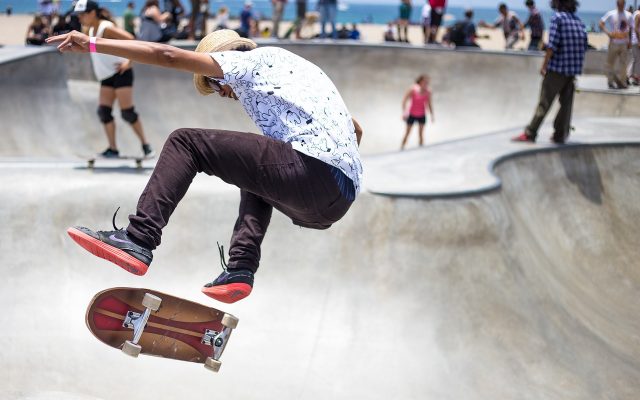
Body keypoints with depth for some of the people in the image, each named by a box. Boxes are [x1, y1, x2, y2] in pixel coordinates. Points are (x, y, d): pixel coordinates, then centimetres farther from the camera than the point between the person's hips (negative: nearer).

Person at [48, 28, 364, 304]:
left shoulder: (252, 60, 11)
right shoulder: (290, 66, 34)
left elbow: (168, 56, 4)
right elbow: (355, 130, 37)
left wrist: (93, 45, 6)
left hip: (312, 173, -9)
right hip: (343, 198, 9)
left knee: (185, 142, 0)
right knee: (256, 177, 37)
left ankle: (138, 240, -10)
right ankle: (240, 269, 16)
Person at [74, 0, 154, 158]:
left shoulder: (106, 28, -16)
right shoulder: (91, 30, 11)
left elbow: (131, 40, -24)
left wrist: (129, 62, -21)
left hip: (120, 73, -9)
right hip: (107, 77, 9)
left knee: (127, 112, -10)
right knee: (104, 111, -1)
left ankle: (145, 145, 2)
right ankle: (113, 149, 1)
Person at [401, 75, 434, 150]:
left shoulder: (428, 92, -9)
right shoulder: (413, 89, -19)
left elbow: (429, 104, 2)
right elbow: (404, 100, -14)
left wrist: (432, 115, 0)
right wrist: (404, 112, -21)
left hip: (422, 115, 3)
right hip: (412, 114, -3)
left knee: (421, 133, 6)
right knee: (407, 133, 4)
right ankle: (402, 148, 15)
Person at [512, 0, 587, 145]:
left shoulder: (557, 17, -7)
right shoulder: (578, 20, 11)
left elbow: (552, 45, -15)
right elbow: (584, 46, 10)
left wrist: (544, 65, -9)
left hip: (557, 68, -5)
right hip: (573, 69, 6)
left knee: (544, 102, -4)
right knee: (566, 103, 10)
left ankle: (530, 134, -3)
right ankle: (560, 135, 13)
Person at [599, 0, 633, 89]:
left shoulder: (628, 15, 5)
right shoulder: (611, 14, -4)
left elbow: (630, 29, 13)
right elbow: (601, 24, -3)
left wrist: (629, 41, 7)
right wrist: (608, 33, -16)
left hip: (624, 44, 3)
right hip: (614, 43, -3)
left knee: (624, 63, 4)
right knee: (610, 63, 1)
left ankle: (621, 82, 13)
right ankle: (611, 82, 10)